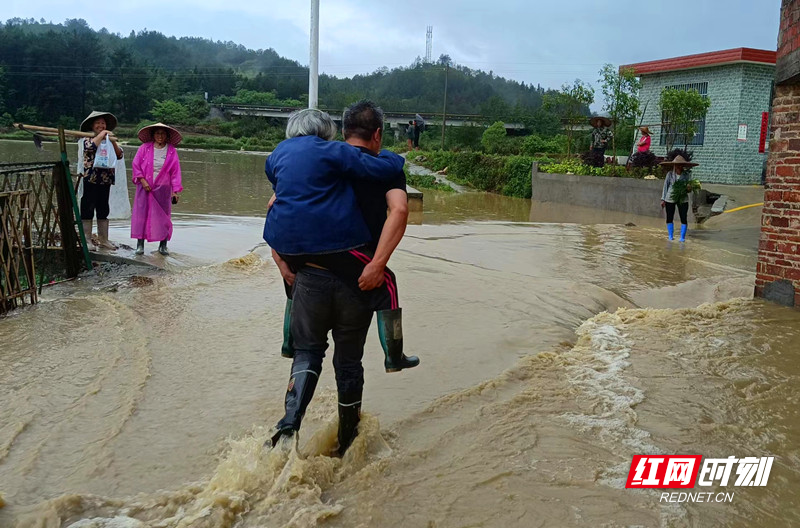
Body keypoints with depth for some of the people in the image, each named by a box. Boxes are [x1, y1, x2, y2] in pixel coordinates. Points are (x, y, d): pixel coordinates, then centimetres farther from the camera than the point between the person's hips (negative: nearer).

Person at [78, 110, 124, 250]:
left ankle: (104, 240, 15)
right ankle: (87, 240, 4)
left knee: (103, 211, 9)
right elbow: (90, 147, -20)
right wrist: (101, 135, -10)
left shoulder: (109, 140, 16)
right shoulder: (87, 139, 3)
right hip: (90, 179, -5)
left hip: (106, 180, 5)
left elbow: (119, 155, 6)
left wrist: (113, 142, -9)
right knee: (88, 209, -1)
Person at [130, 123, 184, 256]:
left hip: (163, 189, 0)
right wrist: (143, 181, -9)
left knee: (163, 216, 3)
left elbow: (175, 172, 3)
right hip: (145, 187, 0)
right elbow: (136, 165, 3)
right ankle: (140, 244, 6)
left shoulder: (171, 151, 3)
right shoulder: (144, 148, 1)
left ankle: (163, 245, 13)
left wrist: (175, 191, -2)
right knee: (142, 214, -2)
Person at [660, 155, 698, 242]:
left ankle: (682, 237, 7)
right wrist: (663, 199, 1)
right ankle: (671, 236, 22)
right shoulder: (670, 174, -2)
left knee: (683, 218, -3)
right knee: (669, 218, 7)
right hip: (670, 199, 0)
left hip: (683, 199, 0)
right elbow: (665, 186, 3)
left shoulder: (686, 175, -1)